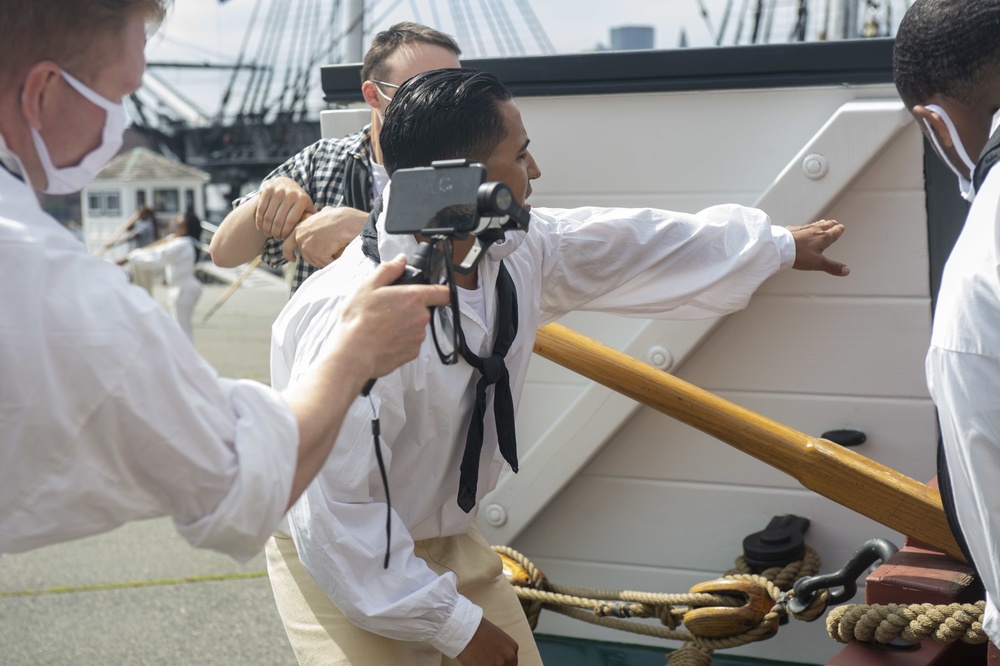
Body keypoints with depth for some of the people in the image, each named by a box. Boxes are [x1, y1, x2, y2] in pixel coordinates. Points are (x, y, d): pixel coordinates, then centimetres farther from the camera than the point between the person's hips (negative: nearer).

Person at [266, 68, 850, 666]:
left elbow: (636, 247, 10)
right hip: (344, 569, -7)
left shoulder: (521, 250, -8)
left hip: (452, 540, 7)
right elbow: (331, 510, -31)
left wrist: (781, 245, 22)